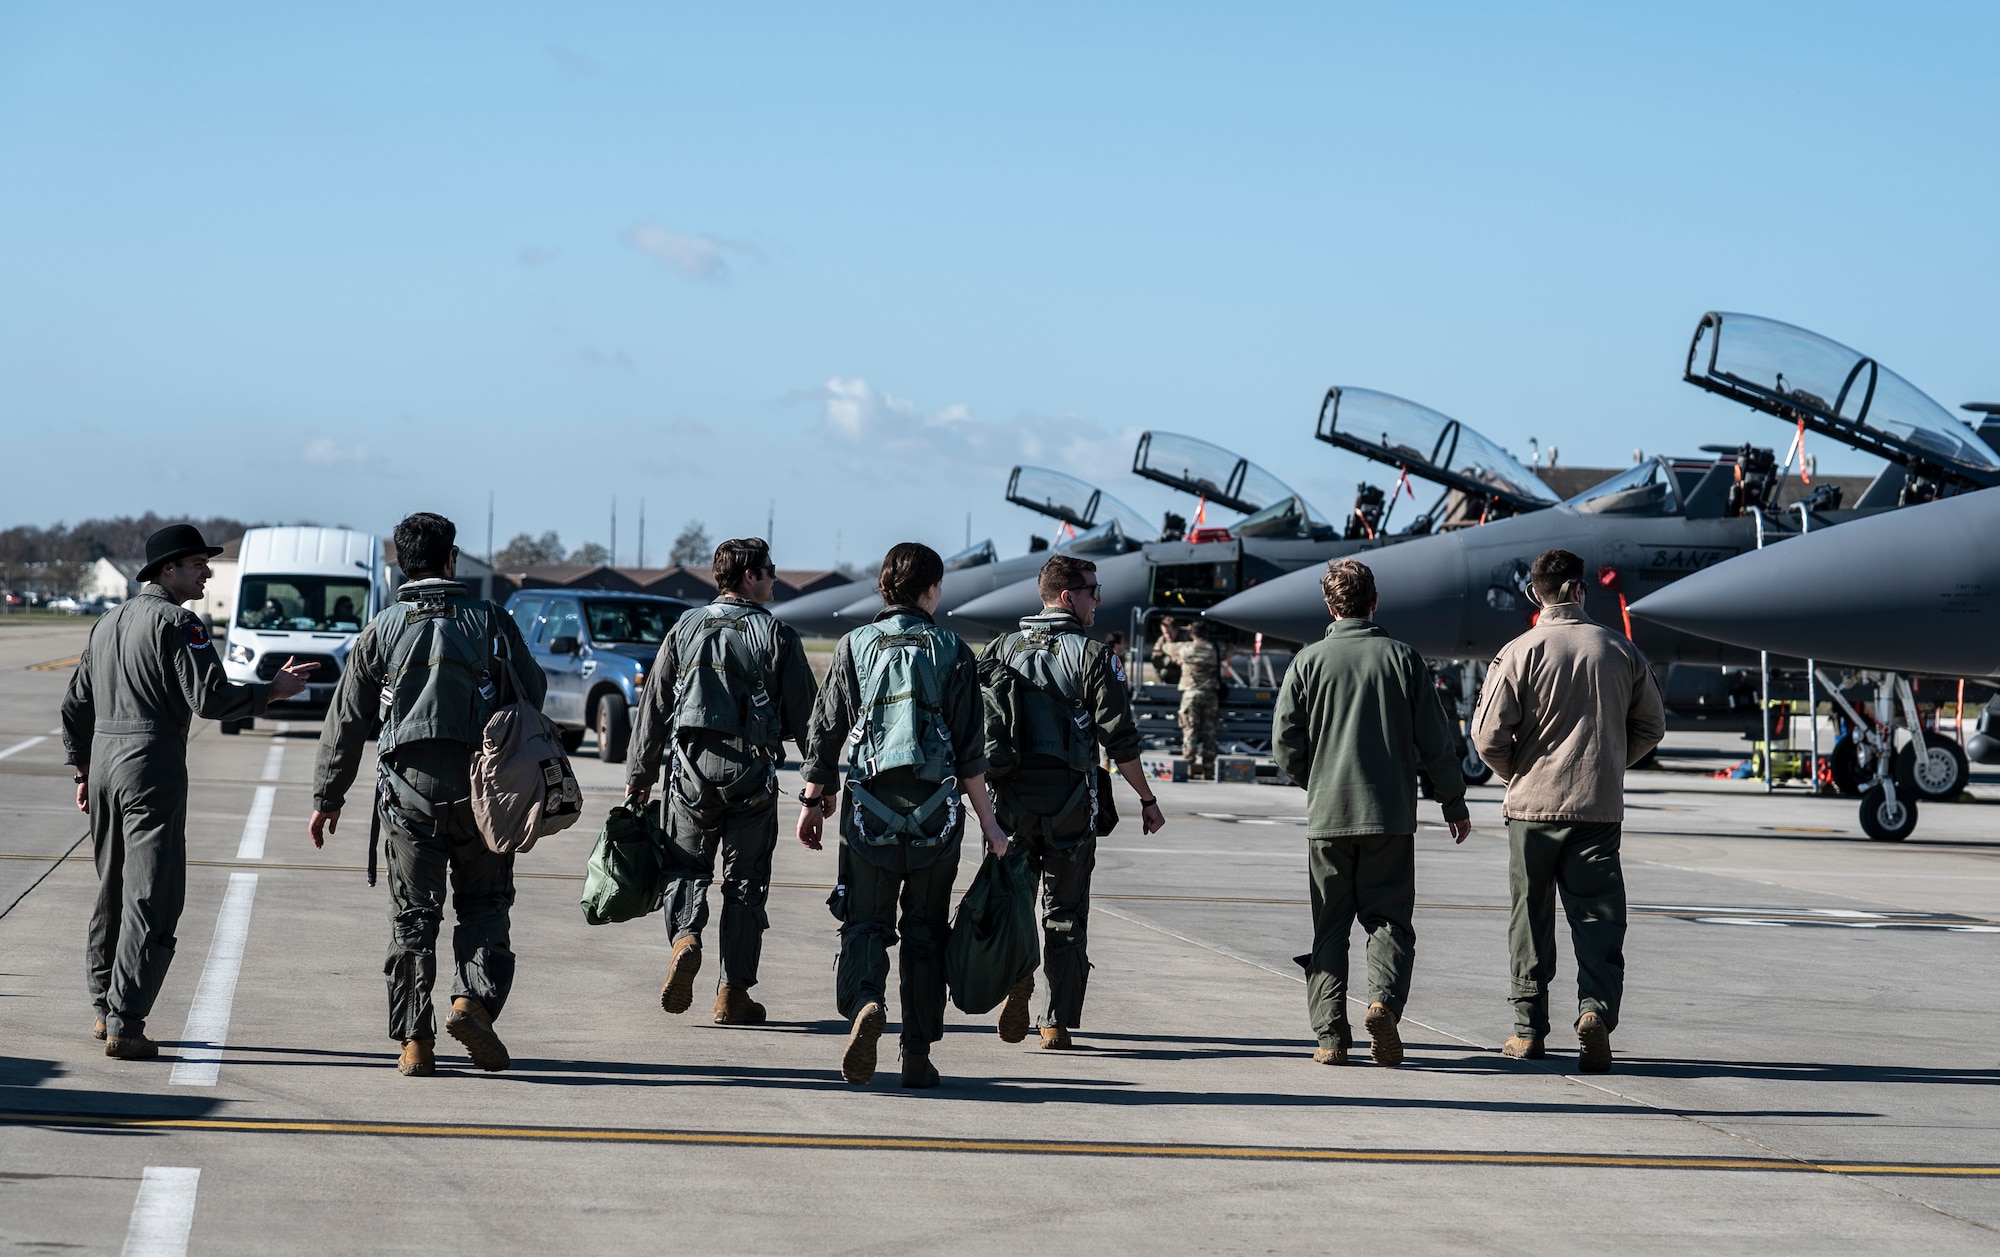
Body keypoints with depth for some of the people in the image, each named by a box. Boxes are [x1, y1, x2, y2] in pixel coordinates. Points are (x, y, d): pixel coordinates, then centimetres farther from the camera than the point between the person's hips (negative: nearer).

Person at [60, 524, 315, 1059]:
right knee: (151, 899, -7)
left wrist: (83, 772, 26)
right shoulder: (176, 623, -9)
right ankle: (125, 1024, -11)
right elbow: (210, 699, -18)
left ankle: (105, 1009, 25)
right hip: (153, 766, -9)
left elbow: (75, 707, 21)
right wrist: (273, 690, -6)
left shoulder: (107, 624, 17)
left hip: (103, 760, 9)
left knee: (112, 891, 19)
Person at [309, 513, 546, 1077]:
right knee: (484, 903, 12)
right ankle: (472, 999, -10)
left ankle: (415, 1041, 5)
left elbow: (346, 721, 7)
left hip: (408, 788, 1)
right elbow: (533, 693, 9)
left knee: (412, 915, 7)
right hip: (479, 787, -1)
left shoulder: (382, 630, 4)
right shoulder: (490, 620, 1)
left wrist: (327, 798, 14)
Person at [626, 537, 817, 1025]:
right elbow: (805, 714, -1)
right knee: (745, 879, 7)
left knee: (686, 865, 14)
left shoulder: (685, 628, 7)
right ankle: (733, 993, 8)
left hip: (692, 765, 2)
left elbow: (653, 707, 9)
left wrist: (640, 774, 15)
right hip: (752, 769, -2)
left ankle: (685, 937, -16)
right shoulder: (776, 635, -2)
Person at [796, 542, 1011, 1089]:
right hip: (934, 808, 0)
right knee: (924, 930, 9)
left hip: (870, 806, 0)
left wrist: (812, 802, 12)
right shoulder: (951, 651, 2)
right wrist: (987, 822, 8)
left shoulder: (855, 646, 3)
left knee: (865, 922, 5)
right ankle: (917, 1054, 8)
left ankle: (865, 1003, -24)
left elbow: (825, 731, 3)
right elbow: (970, 748, 2)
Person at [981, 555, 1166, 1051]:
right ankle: (1058, 1022, 8)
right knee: (1065, 910, 8)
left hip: (1010, 795, 2)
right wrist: (1147, 800, 2)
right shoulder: (1093, 655, -5)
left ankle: (1016, 973, -14)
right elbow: (1120, 738, -8)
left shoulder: (1003, 649, 7)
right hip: (1069, 799, -2)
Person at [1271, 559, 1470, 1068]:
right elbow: (1436, 740, 1)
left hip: (1327, 815, 0)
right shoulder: (1403, 658, 0)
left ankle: (1330, 1034, 1)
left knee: (1329, 926, 8)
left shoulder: (1309, 662, -1)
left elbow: (1286, 745, -1)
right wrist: (1453, 802, 12)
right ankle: (1384, 999, -18)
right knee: (1389, 917, 7)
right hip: (1392, 815, 0)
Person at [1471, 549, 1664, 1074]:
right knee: (1599, 918, 1)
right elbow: (1651, 726, 11)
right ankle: (1596, 1008, -21)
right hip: (1600, 808, 1)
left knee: (1531, 918, 11)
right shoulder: (1621, 651, 3)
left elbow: (1488, 734, -8)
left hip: (1534, 803, -1)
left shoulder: (1520, 653, -7)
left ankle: (1529, 1030, 16)